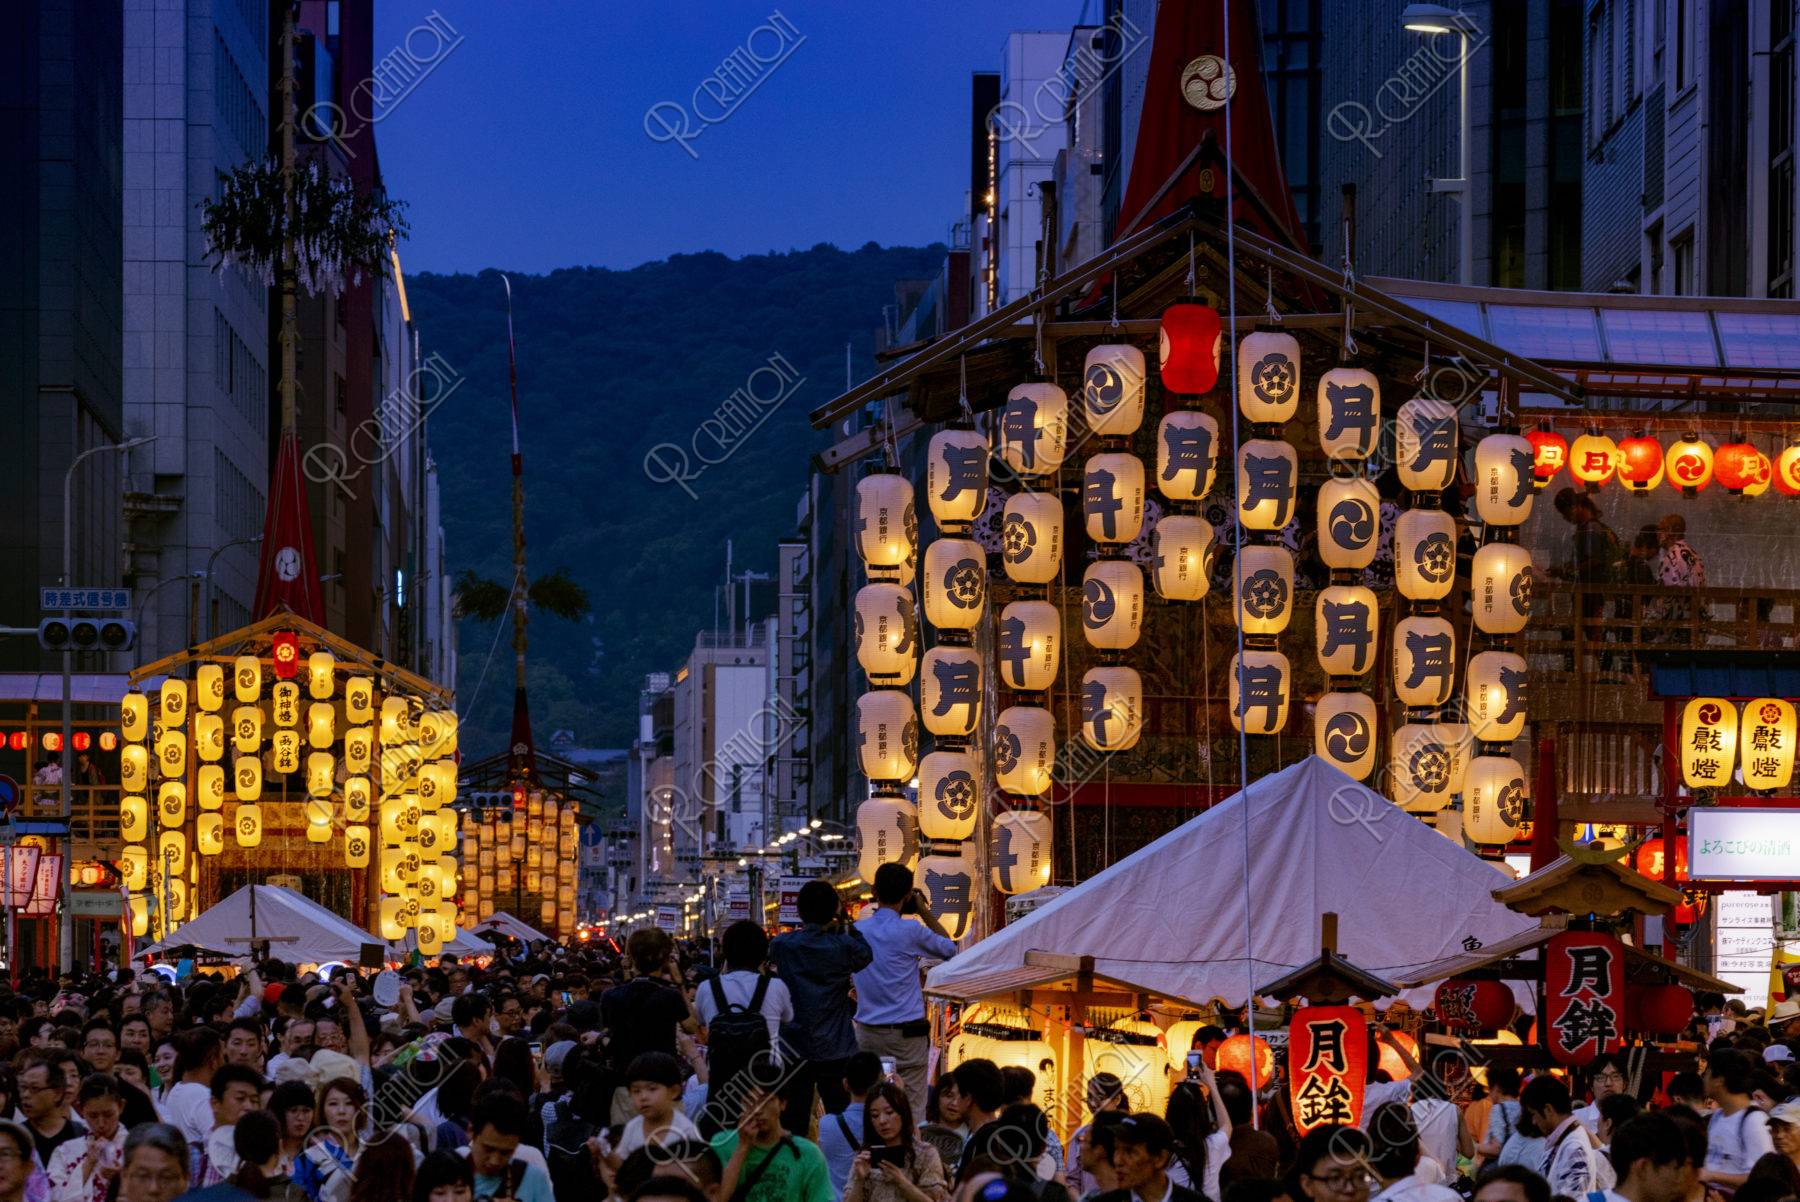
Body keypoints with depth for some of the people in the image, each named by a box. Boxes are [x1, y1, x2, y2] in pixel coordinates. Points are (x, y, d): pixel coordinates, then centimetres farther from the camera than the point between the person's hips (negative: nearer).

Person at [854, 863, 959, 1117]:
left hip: (867, 1031, 4)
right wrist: (924, 911, 8)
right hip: (906, 1033, -4)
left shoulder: (857, 930, 0)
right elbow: (949, 948, 5)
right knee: (911, 1107, -3)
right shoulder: (911, 932, -11)